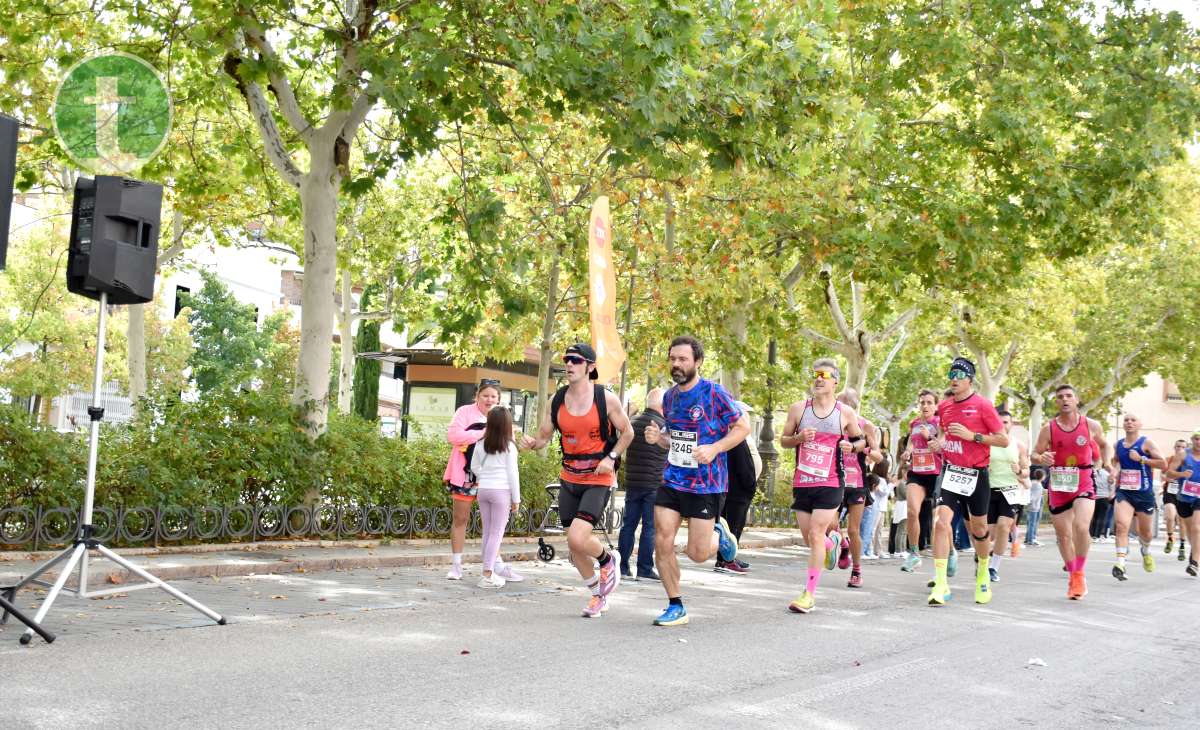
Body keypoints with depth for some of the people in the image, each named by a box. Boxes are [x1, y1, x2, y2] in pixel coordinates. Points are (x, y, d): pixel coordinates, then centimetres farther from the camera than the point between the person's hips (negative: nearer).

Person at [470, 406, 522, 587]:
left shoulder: (481, 444, 4)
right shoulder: (509, 447, -8)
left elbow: (474, 467, 12)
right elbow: (512, 473, -6)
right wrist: (516, 498, 0)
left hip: (482, 489, 4)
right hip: (501, 491, -4)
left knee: (487, 531, 13)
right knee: (497, 533, -2)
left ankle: (489, 570, 18)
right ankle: (487, 575, -7)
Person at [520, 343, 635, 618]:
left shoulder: (606, 398, -9)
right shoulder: (557, 400, 2)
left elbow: (627, 432, 1)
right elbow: (544, 436, 9)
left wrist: (611, 458, -13)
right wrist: (532, 443, -14)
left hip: (599, 479, -5)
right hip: (569, 478, 5)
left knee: (577, 538, -21)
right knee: (573, 546, 9)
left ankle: (608, 560, 13)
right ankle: (598, 595, 31)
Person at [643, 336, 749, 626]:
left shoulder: (714, 393, -10)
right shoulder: (670, 397, 9)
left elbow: (743, 427, -6)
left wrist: (714, 449, -20)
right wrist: (658, 437, -1)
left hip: (706, 484, -5)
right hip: (673, 479, 5)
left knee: (697, 554, -3)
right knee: (662, 543, -5)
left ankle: (718, 533, 32)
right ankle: (676, 607, 11)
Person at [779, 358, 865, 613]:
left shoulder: (846, 413, 0)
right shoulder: (799, 408, 2)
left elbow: (861, 440, 13)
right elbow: (783, 440, 9)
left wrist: (852, 446, -9)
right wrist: (799, 437, -12)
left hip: (830, 484, -3)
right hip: (802, 482, 3)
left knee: (816, 535, -10)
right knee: (808, 537, 11)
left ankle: (809, 595, -4)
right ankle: (832, 542, 48)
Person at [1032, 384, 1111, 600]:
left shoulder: (1091, 426, -1)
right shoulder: (1048, 428, -3)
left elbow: (1103, 445, 19)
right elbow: (1035, 454, 2)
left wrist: (1106, 464, 6)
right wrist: (1041, 458, -20)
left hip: (1084, 484, -2)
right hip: (1058, 486, 2)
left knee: (1081, 527, -24)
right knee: (1064, 535, 9)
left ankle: (1079, 574, -5)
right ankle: (1072, 576, 29)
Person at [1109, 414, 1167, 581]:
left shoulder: (1146, 443, -7)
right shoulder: (1118, 445, 7)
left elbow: (1163, 464, -12)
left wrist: (1141, 459, -19)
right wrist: (1114, 470, 7)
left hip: (1144, 494, -2)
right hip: (1124, 493, 2)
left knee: (1146, 533, 14)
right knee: (1121, 525, -20)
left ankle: (1146, 551, 48)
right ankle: (1120, 564, -26)